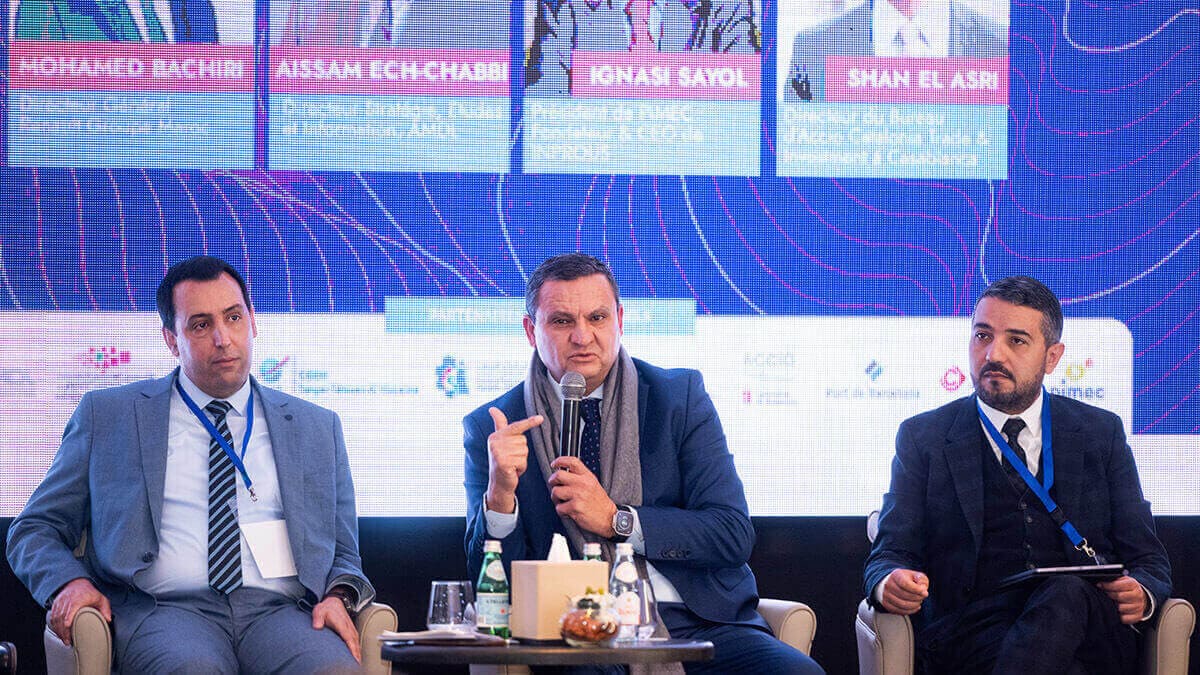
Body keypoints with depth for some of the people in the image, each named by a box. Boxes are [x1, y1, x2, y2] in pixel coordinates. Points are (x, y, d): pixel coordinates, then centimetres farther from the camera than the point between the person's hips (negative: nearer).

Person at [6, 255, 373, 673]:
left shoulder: (317, 429, 21)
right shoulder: (106, 416, 16)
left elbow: (344, 556, 24)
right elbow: (35, 530, 17)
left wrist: (339, 596, -1)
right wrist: (69, 583, -6)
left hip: (279, 611, 2)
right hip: (162, 608, -2)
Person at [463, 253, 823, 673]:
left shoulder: (680, 397, 7)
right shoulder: (491, 429, 6)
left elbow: (735, 536, 0)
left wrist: (617, 520, -11)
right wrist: (500, 493, -17)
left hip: (699, 624, 1)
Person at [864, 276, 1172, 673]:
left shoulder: (1102, 433, 18)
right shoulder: (923, 438, 15)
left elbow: (1148, 559, 16)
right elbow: (890, 554, 10)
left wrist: (1141, 595, -10)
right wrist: (887, 584, -17)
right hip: (969, 636, -2)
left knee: (1068, 593, -36)